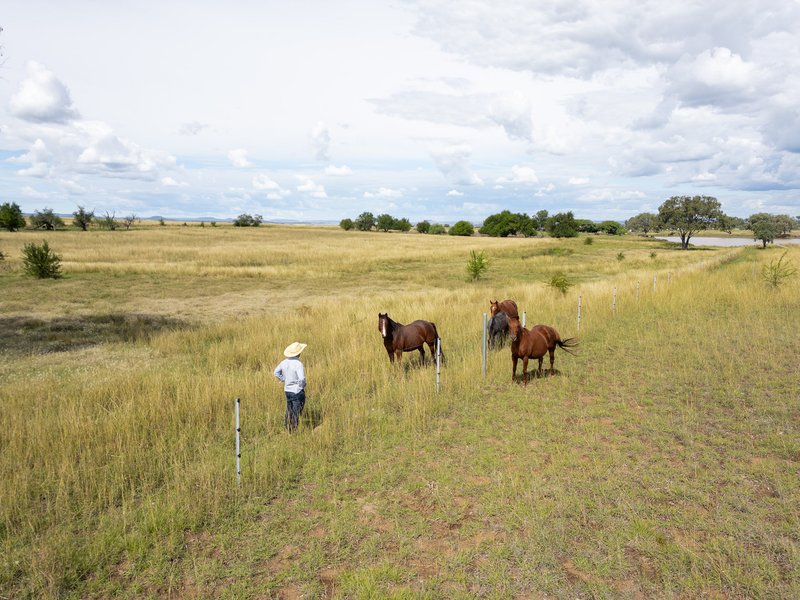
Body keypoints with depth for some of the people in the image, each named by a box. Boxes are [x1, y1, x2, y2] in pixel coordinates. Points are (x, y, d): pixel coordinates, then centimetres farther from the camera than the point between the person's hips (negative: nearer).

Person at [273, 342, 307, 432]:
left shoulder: (284, 362, -1)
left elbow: (276, 372, 12)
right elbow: (302, 378, -30)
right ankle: (294, 430, 12)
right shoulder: (298, 364, -22)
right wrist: (302, 385, -11)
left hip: (287, 390, 7)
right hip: (297, 391, -7)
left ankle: (288, 429, 29)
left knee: (289, 411, 21)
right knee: (296, 412, 6)